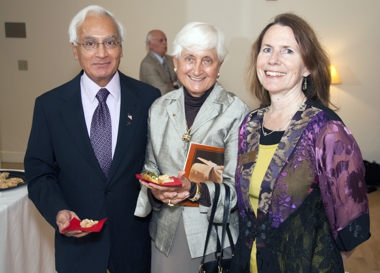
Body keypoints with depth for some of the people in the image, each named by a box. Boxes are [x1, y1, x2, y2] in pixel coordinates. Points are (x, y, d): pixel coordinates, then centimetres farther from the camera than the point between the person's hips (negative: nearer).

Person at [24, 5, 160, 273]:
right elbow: (39, 173, -1)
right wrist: (58, 212, -16)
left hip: (135, 239, 0)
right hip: (78, 243, 0)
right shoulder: (49, 105, -5)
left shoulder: (148, 98, -6)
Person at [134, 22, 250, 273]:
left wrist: (196, 191, -26)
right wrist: (154, 191, -13)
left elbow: (237, 184, -11)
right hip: (165, 232, 4)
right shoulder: (159, 108, 2)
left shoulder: (236, 112, -12)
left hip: (214, 232, -3)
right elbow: (149, 167, 8)